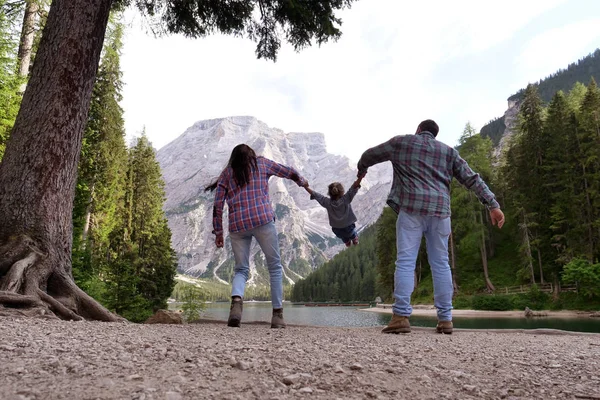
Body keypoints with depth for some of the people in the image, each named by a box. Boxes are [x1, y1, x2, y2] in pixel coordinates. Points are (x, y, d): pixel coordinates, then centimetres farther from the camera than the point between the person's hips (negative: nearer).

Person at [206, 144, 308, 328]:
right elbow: (290, 172, 27)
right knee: (275, 267, 8)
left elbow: (218, 205, 12)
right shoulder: (261, 163, 17)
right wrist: (302, 181, 47)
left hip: (237, 225, 2)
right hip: (262, 219, -2)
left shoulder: (226, 172, 19)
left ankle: (236, 300, -18)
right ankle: (277, 314, 6)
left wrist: (218, 232, 17)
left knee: (241, 269, 11)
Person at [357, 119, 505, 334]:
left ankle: (401, 317, -13)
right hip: (440, 210, 3)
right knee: (440, 264, 8)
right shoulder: (449, 152, 21)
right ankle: (445, 319, 9)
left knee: (405, 262, -5)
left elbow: (369, 155, 25)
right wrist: (493, 205, 10)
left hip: (411, 208, -3)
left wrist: (361, 169, 46)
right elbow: (473, 179, 13)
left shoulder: (401, 142, 15)